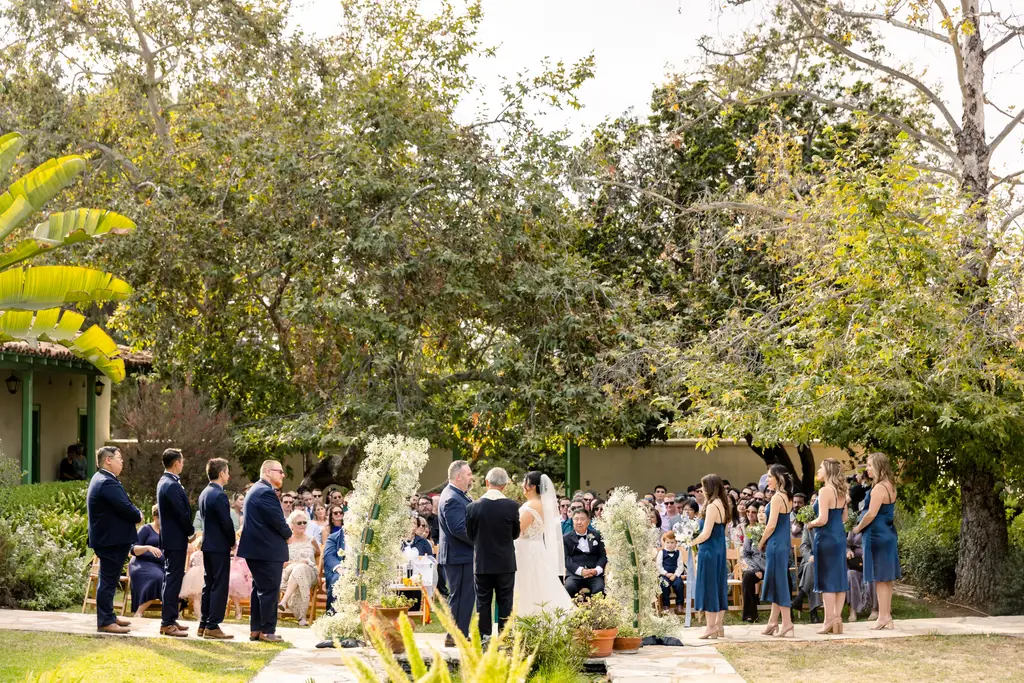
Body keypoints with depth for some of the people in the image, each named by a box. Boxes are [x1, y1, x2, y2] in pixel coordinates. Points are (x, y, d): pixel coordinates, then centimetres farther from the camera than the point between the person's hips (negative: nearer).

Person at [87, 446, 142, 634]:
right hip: (111, 539, -11)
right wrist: (138, 516, -3)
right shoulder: (108, 483, -20)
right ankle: (105, 622, -2)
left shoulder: (101, 479, 16)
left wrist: (134, 514, 1)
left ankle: (108, 616, 28)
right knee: (108, 581, -6)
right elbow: (125, 507, -23)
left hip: (107, 538, 11)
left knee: (109, 580, 18)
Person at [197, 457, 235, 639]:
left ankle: (204, 625, 17)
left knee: (209, 585, 14)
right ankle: (212, 626, -6)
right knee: (220, 586, -5)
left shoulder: (204, 493, 11)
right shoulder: (219, 495, -17)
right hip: (220, 546, -9)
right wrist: (232, 542, -3)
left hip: (208, 544, 9)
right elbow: (226, 522, -19)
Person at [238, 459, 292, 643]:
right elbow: (278, 520, -20)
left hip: (256, 549, 11)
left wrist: (284, 534, 9)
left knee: (259, 589, 15)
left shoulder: (256, 490, 17)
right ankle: (267, 631, -2)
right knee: (270, 590, -5)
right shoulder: (266, 492, -18)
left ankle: (255, 629, 19)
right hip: (268, 550, -11)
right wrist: (288, 534, -1)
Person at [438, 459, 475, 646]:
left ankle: (460, 634, 22)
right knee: (461, 596, -6)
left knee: (462, 596, 15)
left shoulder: (457, 496, 14)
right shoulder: (452, 499, -20)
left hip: (462, 555, 11)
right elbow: (459, 528, -26)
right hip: (459, 556, -11)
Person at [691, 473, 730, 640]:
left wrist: (692, 542, -5)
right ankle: (719, 626, 17)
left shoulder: (712, 506, -16)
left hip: (709, 551, -9)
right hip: (720, 550, 9)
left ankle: (711, 626, 0)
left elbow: (706, 534, -19)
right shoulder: (722, 504, 10)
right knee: (719, 586, 12)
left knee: (708, 587, -2)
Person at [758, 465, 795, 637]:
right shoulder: (787, 497, 11)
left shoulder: (777, 498, -16)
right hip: (785, 544, 9)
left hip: (776, 544, -9)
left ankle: (787, 624, -2)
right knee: (777, 584, 14)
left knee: (779, 584, -4)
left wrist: (761, 543, -6)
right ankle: (773, 623, 20)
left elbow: (771, 526, -18)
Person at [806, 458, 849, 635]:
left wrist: (810, 524, -4)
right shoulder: (840, 492, 9)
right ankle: (837, 618, 12)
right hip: (840, 536, 8)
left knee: (827, 580, -3)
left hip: (826, 538, -8)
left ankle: (829, 621, 0)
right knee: (839, 577, 9)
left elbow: (822, 520, -21)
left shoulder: (825, 491, -17)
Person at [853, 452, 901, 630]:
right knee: (886, 578, 12)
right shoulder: (890, 487, 12)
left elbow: (871, 514, -22)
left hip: (877, 535, -10)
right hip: (888, 533, 10)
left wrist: (858, 527, -6)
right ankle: (887, 616, 16)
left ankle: (883, 617, -3)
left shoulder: (878, 488, -18)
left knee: (880, 578, -5)